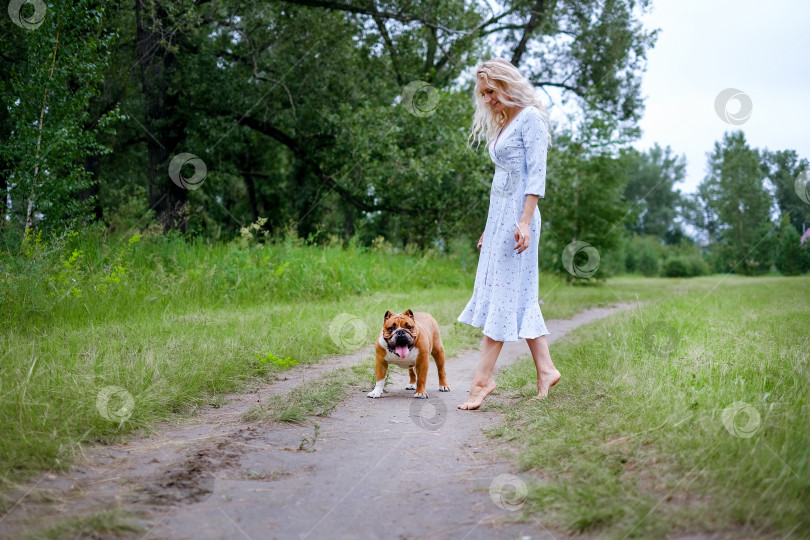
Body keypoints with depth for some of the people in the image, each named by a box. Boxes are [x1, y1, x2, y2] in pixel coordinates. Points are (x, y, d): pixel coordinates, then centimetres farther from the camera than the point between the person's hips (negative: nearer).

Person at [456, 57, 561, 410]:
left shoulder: (530, 117, -7)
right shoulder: (501, 124, 19)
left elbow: (536, 173, -15)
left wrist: (524, 221, -23)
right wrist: (490, 226, 20)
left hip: (517, 216, -9)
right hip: (498, 215, 9)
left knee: (502, 295, -9)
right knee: (519, 298, 8)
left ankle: (483, 378, -8)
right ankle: (545, 369, 12)